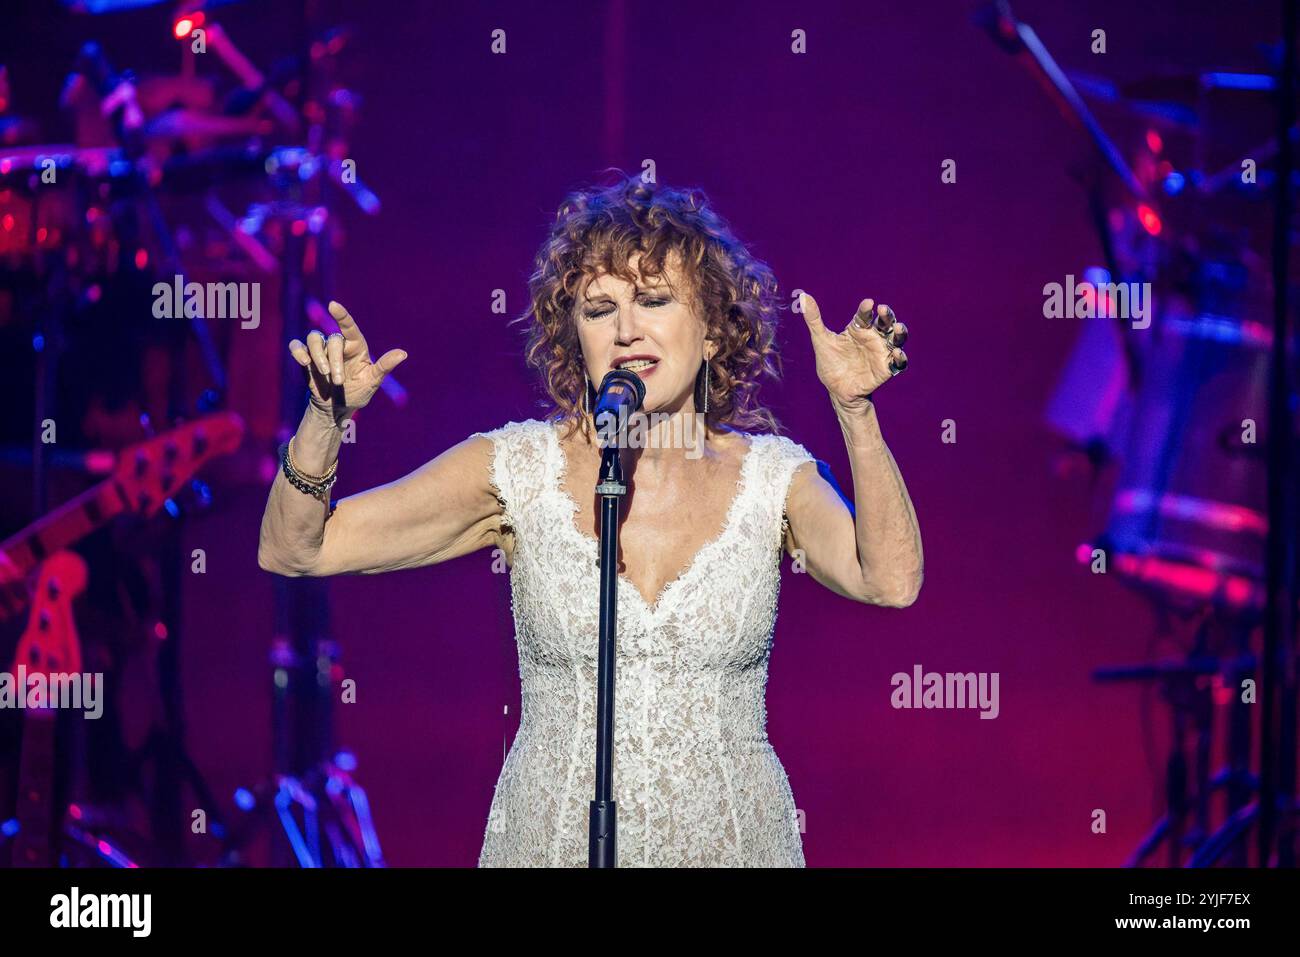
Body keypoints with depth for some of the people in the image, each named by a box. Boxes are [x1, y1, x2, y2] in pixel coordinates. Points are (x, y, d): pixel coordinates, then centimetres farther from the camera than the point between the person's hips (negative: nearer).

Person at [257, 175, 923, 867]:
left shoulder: (772, 477, -1)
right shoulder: (519, 467, -2)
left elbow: (890, 580, -19)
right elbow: (293, 549, -3)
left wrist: (854, 411, -27)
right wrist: (327, 416, -20)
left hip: (732, 837, 0)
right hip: (553, 840, 0)